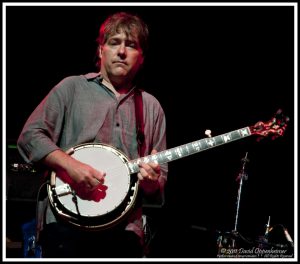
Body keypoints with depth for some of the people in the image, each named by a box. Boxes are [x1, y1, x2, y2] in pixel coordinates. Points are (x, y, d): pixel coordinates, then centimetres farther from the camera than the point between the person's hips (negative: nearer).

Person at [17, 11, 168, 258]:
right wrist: (71, 165, -17)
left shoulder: (151, 107, 14)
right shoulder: (73, 87, 7)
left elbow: (160, 181, 16)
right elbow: (30, 136, -2)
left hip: (125, 231, 3)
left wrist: (152, 182, -8)